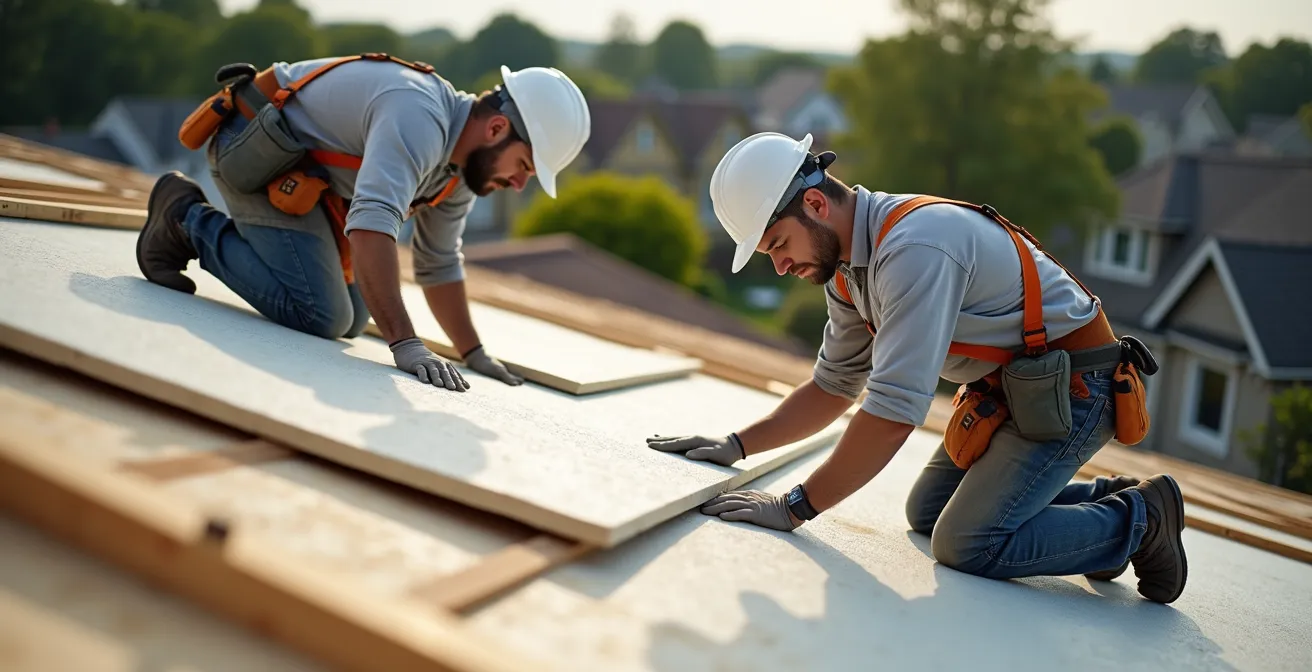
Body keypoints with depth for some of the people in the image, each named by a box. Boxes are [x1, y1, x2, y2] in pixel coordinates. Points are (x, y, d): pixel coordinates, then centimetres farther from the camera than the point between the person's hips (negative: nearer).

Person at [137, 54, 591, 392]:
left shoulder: (464, 162, -1)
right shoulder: (419, 119, -32)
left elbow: (439, 265, 10)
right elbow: (372, 225, -44)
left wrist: (474, 354, 6)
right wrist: (404, 344, -47)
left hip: (306, 173, 10)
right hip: (257, 153, -10)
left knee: (351, 320, 9)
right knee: (320, 317, -18)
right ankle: (187, 216, 0)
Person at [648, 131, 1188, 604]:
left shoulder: (915, 248, -30)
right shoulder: (847, 266, 1)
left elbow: (893, 412, -33)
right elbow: (834, 386, 11)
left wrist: (794, 508, -27)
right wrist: (736, 445, 0)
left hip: (1071, 386, -10)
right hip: (1009, 385, 10)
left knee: (966, 546, -17)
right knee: (927, 513, 14)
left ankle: (1137, 519, 2)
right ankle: (1102, 500, 21)